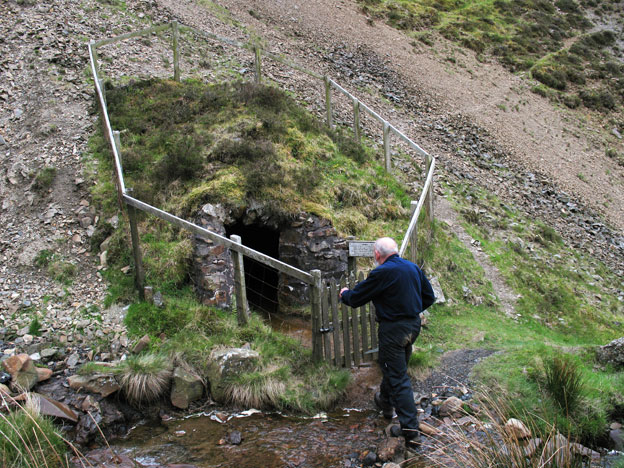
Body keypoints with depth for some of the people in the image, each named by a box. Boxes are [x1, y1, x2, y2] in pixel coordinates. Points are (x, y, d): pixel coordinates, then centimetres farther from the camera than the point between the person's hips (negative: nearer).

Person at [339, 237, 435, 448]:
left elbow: (356, 298, -9)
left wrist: (344, 294, 13)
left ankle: (411, 429, -5)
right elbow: (429, 297, 13)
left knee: (398, 377, -3)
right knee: (395, 367, 26)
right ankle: (386, 402, 48)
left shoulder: (382, 273, -17)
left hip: (393, 329, -8)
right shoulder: (414, 268, 5)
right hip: (414, 325, 8)